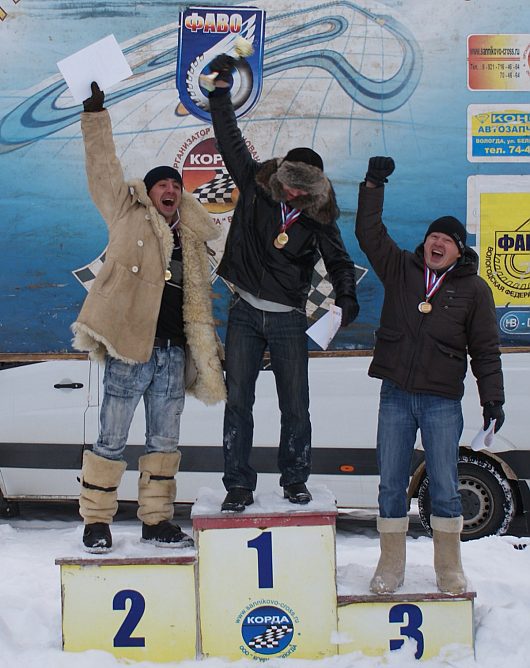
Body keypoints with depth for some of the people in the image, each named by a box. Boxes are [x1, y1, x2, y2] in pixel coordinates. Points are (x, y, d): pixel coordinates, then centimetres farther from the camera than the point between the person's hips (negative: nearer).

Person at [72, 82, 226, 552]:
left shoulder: (190, 241, 16)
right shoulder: (127, 216, 5)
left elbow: (199, 305, 16)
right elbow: (103, 169, -2)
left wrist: (210, 362, 13)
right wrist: (96, 116, -7)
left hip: (173, 354, 5)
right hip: (129, 349, -5)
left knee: (164, 442, 11)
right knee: (111, 440, 1)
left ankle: (157, 521, 23)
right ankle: (96, 521, 14)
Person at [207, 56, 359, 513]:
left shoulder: (318, 218, 1)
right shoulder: (255, 187, 0)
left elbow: (339, 261, 4)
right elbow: (230, 139, 3)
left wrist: (346, 296, -15)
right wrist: (221, 86, 2)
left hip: (288, 320, 0)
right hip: (245, 312, 0)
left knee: (295, 405, 4)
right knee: (238, 401, 0)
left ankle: (295, 479, 21)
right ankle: (239, 484, 9)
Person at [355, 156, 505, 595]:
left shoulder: (473, 288, 4)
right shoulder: (400, 269, 8)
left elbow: (485, 349, 5)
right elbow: (369, 233, 2)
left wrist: (493, 398, 0)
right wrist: (374, 186, -5)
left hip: (443, 401, -1)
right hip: (396, 395, 2)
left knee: (445, 488, 1)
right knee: (391, 485, 6)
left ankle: (449, 570, 17)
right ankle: (391, 566, 19)